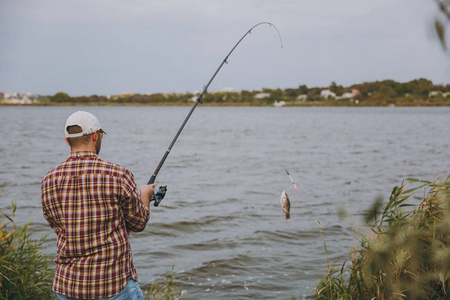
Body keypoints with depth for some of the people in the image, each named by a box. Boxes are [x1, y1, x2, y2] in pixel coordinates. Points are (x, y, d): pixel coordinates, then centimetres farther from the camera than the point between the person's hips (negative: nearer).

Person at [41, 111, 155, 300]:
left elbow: (58, 227, 12)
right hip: (115, 284, -4)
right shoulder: (118, 176, -12)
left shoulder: (49, 181, -1)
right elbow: (138, 223, 0)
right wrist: (145, 195, 21)